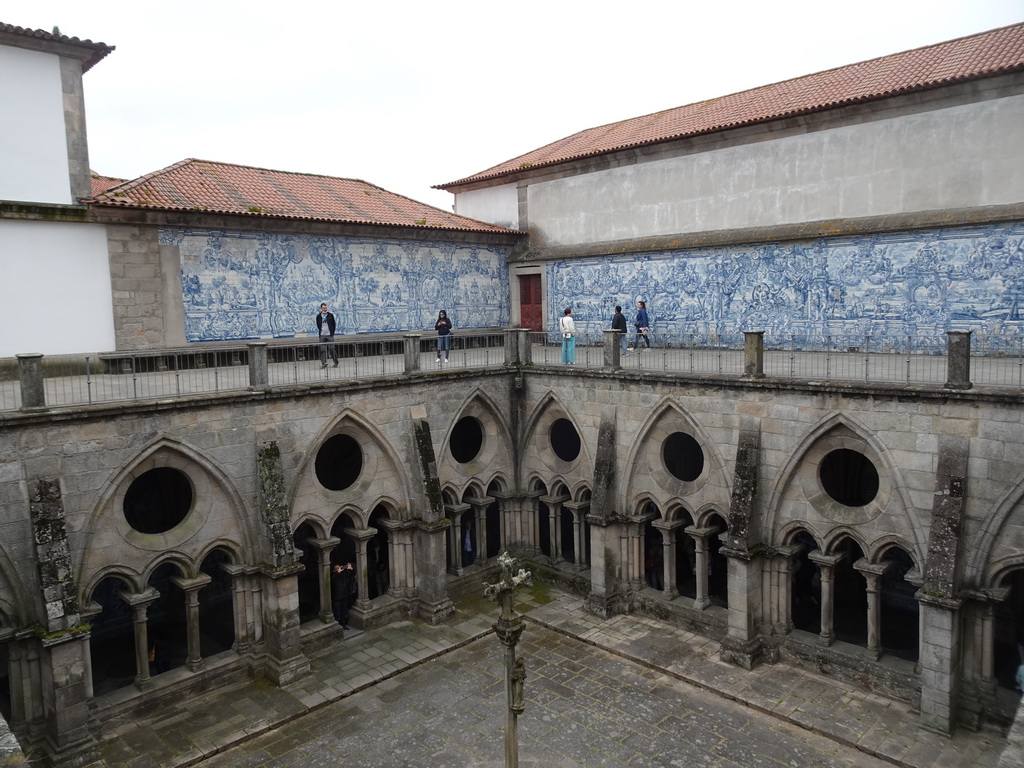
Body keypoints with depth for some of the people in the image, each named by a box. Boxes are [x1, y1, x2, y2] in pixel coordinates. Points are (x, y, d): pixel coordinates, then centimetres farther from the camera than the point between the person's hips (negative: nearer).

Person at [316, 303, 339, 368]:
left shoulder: (331, 315, 4)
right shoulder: (318, 316, 6)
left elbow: (333, 325, 8)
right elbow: (318, 326, 16)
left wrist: (332, 333, 2)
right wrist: (320, 332, 7)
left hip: (329, 335, -1)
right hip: (322, 335, 1)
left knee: (332, 349, -2)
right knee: (323, 350, 0)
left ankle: (336, 363, 6)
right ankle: (323, 363, 4)